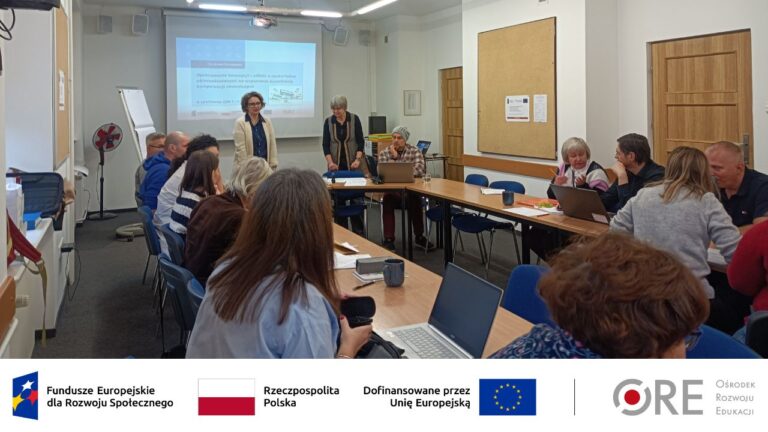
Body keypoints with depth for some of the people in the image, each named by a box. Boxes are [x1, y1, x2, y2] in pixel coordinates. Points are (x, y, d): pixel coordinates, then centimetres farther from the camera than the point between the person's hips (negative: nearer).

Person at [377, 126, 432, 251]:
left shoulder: (415, 152, 2)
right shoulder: (384, 153, 5)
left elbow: (419, 170, -15)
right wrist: (394, 157, -14)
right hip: (392, 191, 1)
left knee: (415, 199, -32)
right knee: (387, 199, -32)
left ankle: (419, 236, -11)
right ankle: (388, 239, -25)